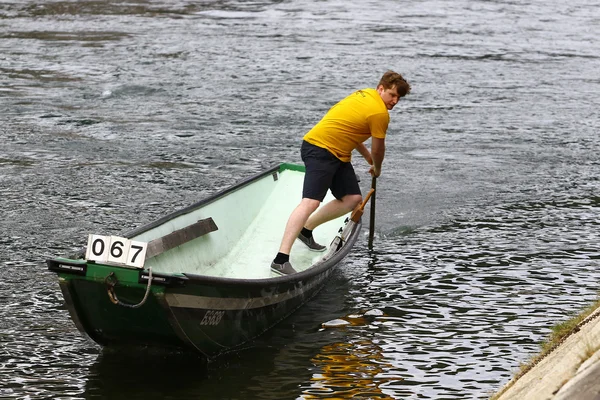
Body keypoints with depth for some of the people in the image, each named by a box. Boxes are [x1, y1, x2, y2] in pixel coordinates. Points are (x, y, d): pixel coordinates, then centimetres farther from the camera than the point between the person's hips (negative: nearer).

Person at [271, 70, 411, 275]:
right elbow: (378, 149, 1)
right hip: (320, 150, -11)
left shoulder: (364, 93, 16)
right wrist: (377, 168, 22)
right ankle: (281, 259, -33)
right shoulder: (380, 113, -12)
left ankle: (306, 229, 15)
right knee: (311, 202, -23)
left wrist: (365, 154, 36)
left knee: (353, 199, 7)